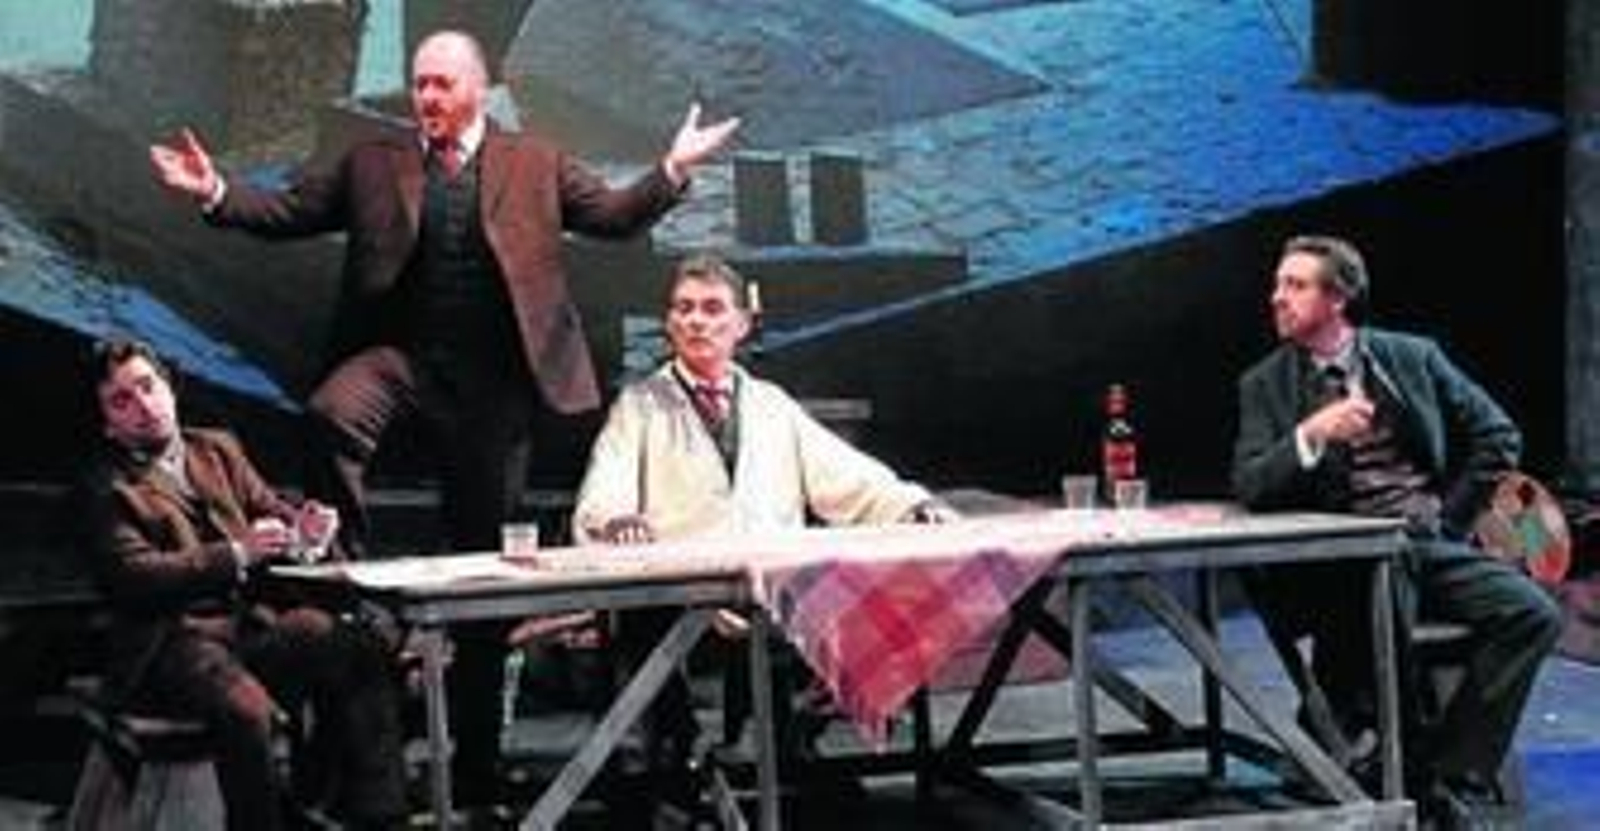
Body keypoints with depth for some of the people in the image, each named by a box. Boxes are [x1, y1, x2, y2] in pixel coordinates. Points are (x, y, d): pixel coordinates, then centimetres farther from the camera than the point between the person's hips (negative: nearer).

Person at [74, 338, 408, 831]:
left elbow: (269, 509, 20)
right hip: (173, 639, -6)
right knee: (246, 707, -36)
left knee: (363, 651, -18)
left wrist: (301, 528, -6)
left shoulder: (218, 450, 21)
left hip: (250, 621, 6)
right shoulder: (104, 489, 2)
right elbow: (133, 574, -11)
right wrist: (237, 554, -19)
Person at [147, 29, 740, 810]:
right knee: (332, 413, -36)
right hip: (397, 351, 0)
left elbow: (613, 214, 8)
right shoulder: (372, 164, 10)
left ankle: (476, 757, 16)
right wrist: (217, 193, -7)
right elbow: (289, 211, 8)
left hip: (492, 372, 0)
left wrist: (673, 170, -8)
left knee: (482, 551, 6)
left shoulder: (535, 163, 10)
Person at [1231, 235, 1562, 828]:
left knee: (1531, 614, -21)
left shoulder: (1412, 358, 9)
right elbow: (1249, 489, -6)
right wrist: (1310, 435, -21)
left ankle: (1448, 780, -14)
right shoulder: (1265, 384, 6)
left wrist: (1450, 518, 5)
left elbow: (1497, 438, 14)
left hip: (1432, 544, 3)